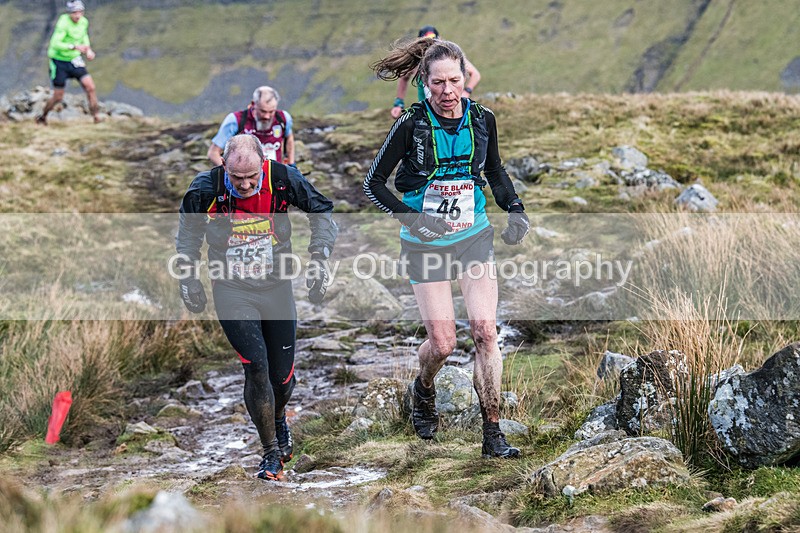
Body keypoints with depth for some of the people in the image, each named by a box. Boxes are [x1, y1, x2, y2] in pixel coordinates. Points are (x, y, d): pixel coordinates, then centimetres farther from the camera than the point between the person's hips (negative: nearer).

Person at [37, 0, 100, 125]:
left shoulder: (84, 22, -4)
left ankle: (96, 116, -3)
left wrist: (88, 49, 3)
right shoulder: (63, 23, -25)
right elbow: (55, 44, -35)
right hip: (59, 62, -5)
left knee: (90, 87, -13)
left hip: (74, 60, 5)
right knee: (58, 97, 3)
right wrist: (75, 47, -42)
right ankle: (42, 117, 28)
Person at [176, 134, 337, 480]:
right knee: (256, 366, -19)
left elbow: (321, 211, 4)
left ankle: (278, 420, 42)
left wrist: (319, 257, -4)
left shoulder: (283, 179, -14)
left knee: (282, 375, 5)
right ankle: (271, 452, -4)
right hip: (232, 290, -2)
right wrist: (188, 280, 3)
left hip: (276, 286, 2)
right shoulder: (205, 189, -14)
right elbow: (187, 236, 6)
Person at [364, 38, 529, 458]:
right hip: (426, 245, -2)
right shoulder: (411, 124, -14)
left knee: (485, 330, -11)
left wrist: (515, 211, 0)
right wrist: (412, 218, -21)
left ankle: (492, 434, -5)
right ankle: (423, 391, 33)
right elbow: (374, 184, -7)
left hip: (474, 237, 2)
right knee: (442, 343, -3)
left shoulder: (481, 120, -3)